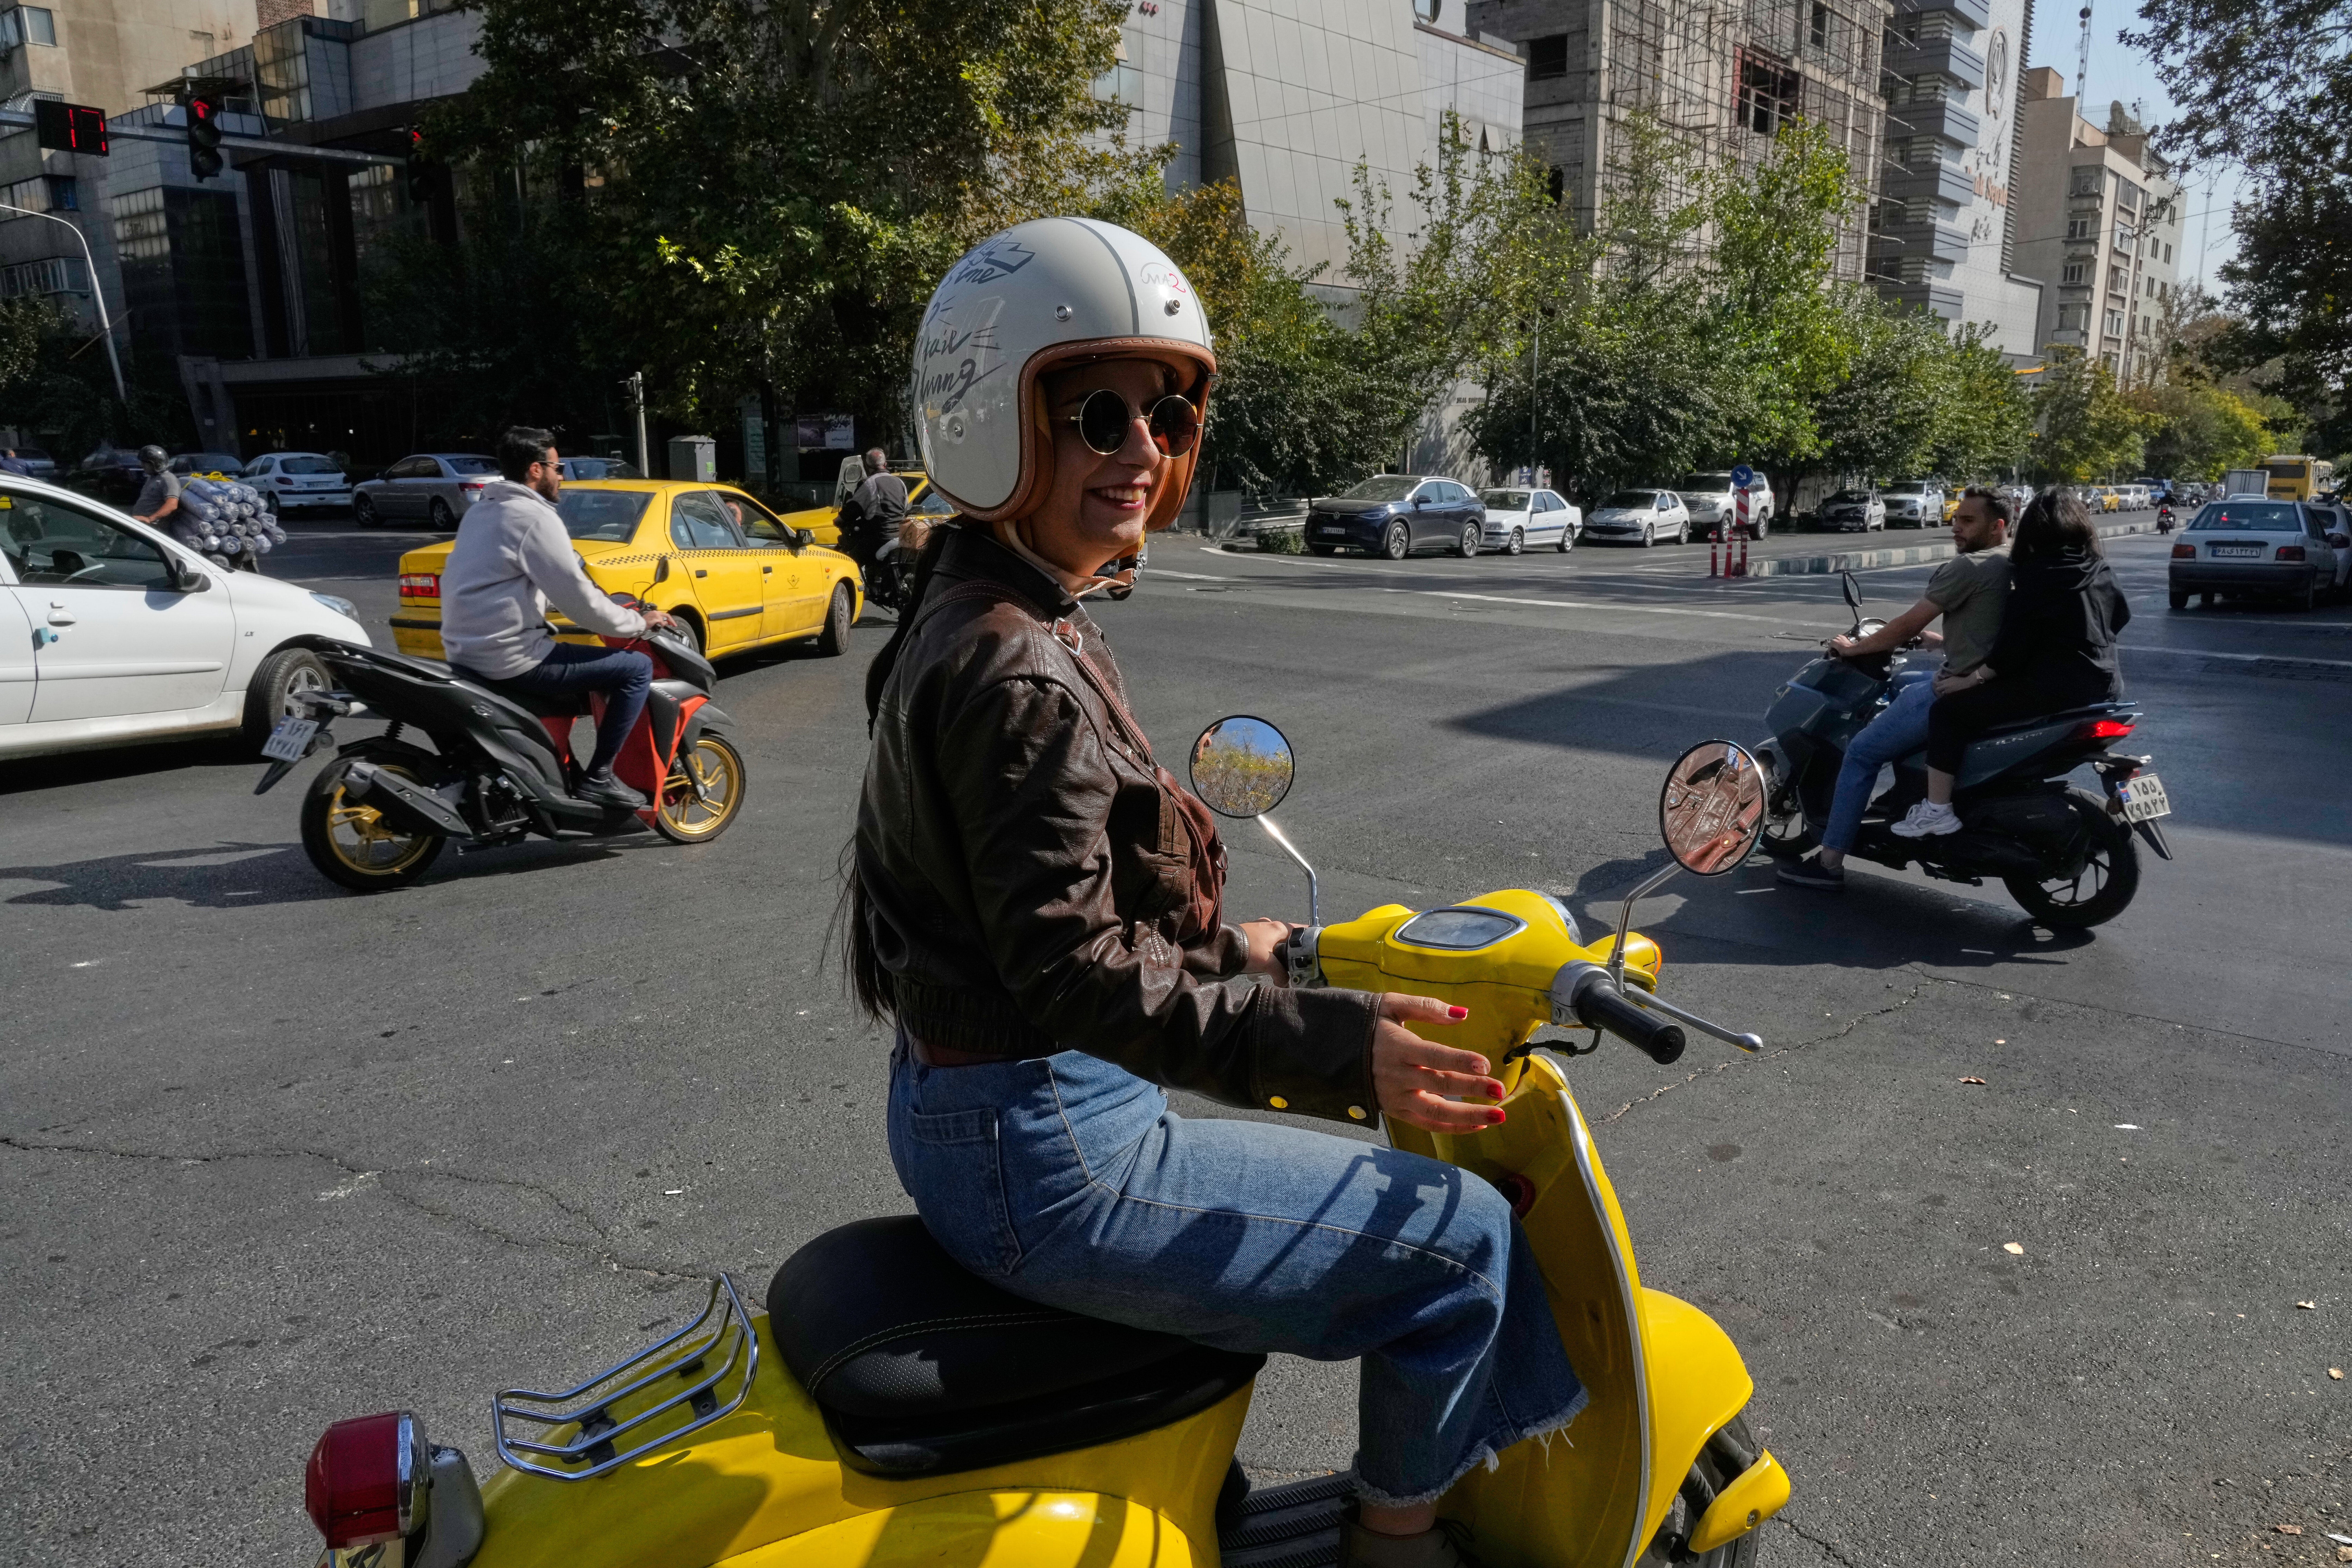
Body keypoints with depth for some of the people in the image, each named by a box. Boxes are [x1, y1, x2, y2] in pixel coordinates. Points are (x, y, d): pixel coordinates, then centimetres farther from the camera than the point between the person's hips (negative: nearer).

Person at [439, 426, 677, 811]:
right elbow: (578, 600, -16)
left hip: (466, 651, 10)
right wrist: (638, 623, -1)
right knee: (636, 668, -7)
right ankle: (599, 777, -5)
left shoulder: (482, 511, 16)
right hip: (510, 659, -10)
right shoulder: (534, 518, -14)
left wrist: (616, 612, 23)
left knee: (566, 651, 36)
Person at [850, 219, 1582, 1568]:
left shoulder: (978, 618, 10)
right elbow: (1071, 971, -27)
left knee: (1350, 1160, 30)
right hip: (1047, 1153, -11)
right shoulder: (1020, 670, -22)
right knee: (1457, 1236, -2)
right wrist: (1337, 1044, -31)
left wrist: (1221, 950, 22)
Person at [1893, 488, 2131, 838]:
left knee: (1948, 710, -5)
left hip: (2054, 688, -9)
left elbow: (2012, 647, -17)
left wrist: (1970, 680, -8)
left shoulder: (2036, 576, -12)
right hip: (2104, 685, 9)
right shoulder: (2100, 572, 10)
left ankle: (1938, 811, -11)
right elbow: (2121, 617, 25)